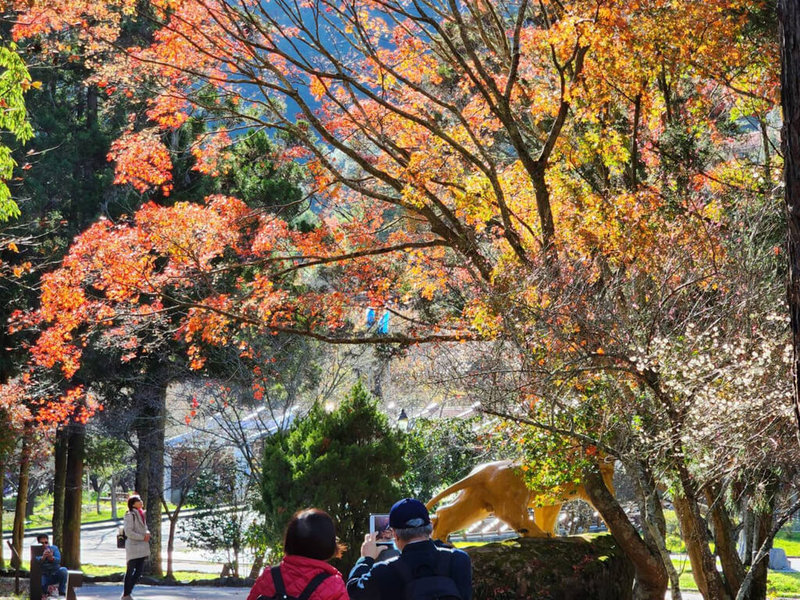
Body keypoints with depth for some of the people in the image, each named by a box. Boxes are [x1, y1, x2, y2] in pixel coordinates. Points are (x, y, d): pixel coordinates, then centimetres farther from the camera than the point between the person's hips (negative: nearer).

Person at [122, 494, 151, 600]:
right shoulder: (130, 515, -13)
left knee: (139, 572, 10)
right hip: (133, 547, -8)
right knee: (130, 571, 0)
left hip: (142, 547, 8)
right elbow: (128, 532, -18)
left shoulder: (141, 514, 13)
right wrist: (142, 537, -17)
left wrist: (147, 533, -1)